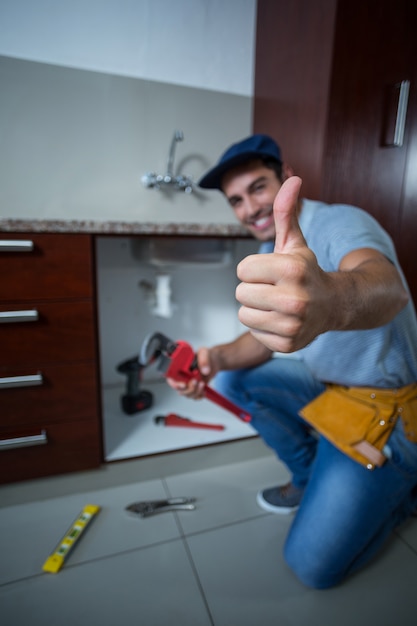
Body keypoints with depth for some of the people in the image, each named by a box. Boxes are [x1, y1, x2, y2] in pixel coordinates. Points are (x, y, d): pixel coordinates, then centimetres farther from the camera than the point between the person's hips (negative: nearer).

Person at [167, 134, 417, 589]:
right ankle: (309, 478, 16)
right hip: (326, 386, 8)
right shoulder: (270, 250, 3)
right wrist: (217, 357, -20)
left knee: (314, 566, -6)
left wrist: (330, 302, -69)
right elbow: (267, 336, 1)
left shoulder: (341, 222, -22)